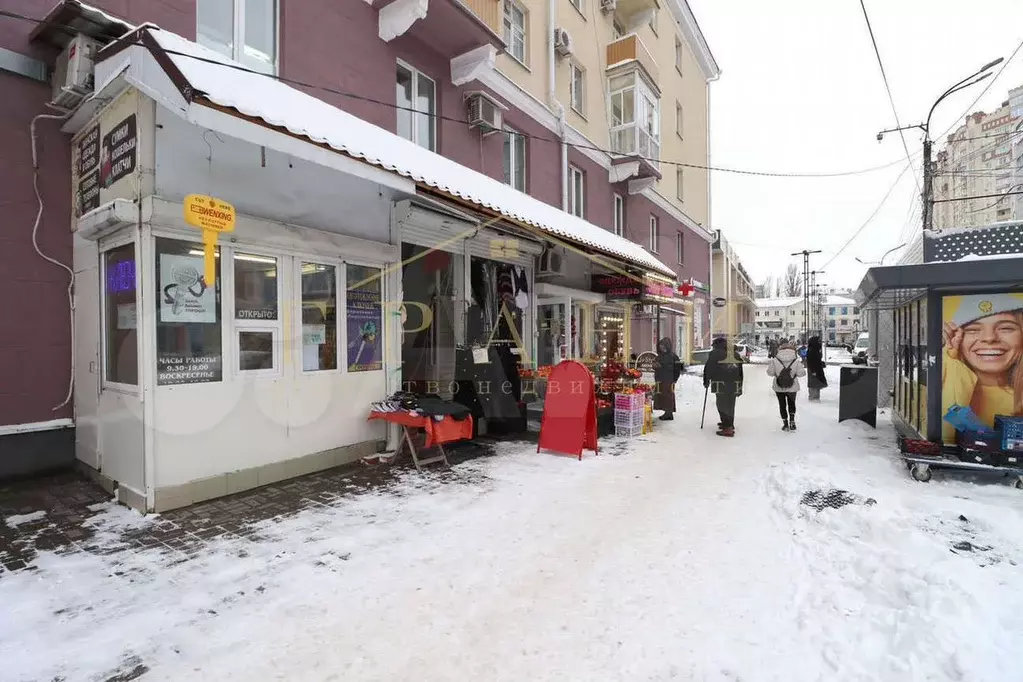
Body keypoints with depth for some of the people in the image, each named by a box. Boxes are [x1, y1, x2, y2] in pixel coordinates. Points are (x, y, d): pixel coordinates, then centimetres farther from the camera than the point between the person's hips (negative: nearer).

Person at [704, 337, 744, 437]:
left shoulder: (714, 354, -2)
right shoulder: (736, 354, 16)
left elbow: (708, 369, -3)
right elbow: (740, 372, 18)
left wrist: (706, 382, 10)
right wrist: (740, 388, 22)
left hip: (721, 384, -6)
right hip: (734, 385, 6)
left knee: (722, 405, -2)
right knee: (730, 405, 17)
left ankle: (728, 428, -6)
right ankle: (729, 424, 31)